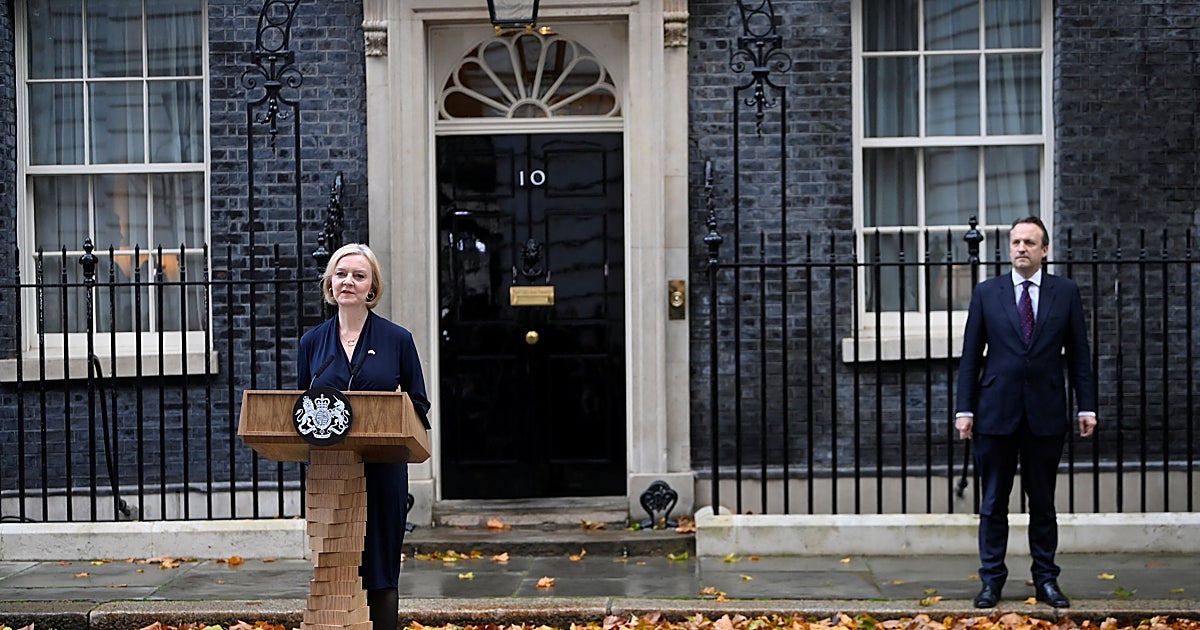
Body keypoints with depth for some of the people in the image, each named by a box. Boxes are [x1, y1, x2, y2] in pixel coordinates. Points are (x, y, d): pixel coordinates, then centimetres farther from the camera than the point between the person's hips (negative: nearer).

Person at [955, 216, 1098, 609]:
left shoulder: (1066, 292, 6)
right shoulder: (986, 293, 5)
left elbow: (1078, 354, 6)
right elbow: (971, 356, 4)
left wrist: (1086, 406, 1)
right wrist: (965, 409, -1)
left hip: (1046, 414, 0)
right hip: (997, 412, 0)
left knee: (1043, 502, 9)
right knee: (993, 503, 5)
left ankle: (1046, 580, 18)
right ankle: (992, 580, 13)